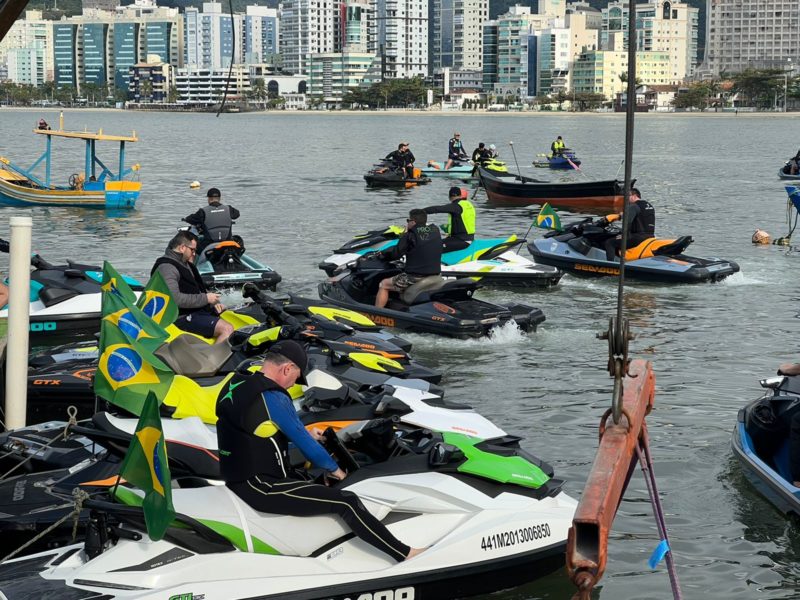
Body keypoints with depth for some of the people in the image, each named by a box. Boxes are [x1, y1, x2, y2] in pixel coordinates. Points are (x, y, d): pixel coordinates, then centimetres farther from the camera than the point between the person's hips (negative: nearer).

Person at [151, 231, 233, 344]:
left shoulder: (186, 264, 18)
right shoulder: (166, 267, -16)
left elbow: (198, 288, 29)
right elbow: (175, 298, -27)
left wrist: (214, 303, 11)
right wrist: (205, 298, -21)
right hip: (183, 317, -11)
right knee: (227, 329, -25)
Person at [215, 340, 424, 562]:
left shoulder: (236, 384, 8)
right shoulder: (273, 399, -20)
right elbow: (303, 442, -13)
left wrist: (307, 435, 25)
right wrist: (334, 469, 4)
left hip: (236, 478, 10)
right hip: (261, 488, -10)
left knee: (310, 481, 32)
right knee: (346, 502, -11)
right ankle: (404, 554, -7)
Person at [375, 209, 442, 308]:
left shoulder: (410, 236, -10)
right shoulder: (435, 231, 5)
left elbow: (395, 253, -6)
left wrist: (382, 254, 14)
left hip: (415, 277, -6)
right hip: (436, 274, 6)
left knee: (384, 284, 11)